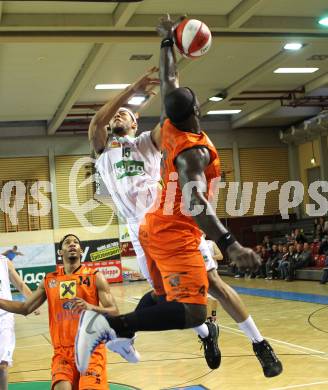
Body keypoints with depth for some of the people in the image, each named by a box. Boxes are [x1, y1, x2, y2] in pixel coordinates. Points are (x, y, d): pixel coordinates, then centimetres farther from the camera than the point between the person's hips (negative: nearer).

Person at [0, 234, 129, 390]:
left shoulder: (95, 277, -2)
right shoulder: (49, 280, 8)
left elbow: (114, 313, -8)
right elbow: (25, 308, 14)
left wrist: (91, 307, -27)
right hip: (62, 351, 2)